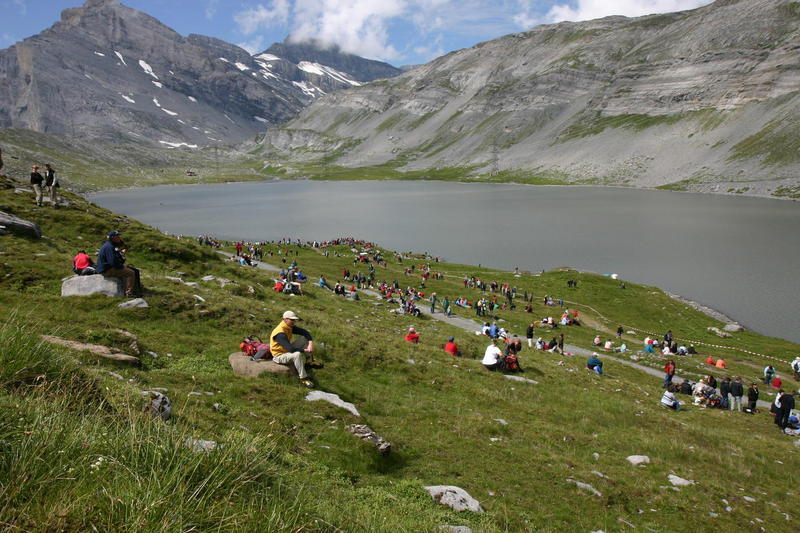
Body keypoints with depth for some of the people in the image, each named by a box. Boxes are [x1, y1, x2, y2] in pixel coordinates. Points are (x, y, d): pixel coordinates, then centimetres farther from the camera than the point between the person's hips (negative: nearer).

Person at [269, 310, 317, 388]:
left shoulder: (290, 327, -3)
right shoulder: (280, 333, -30)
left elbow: (304, 332, -2)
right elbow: (291, 349, -38)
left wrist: (311, 343, -20)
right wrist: (305, 350, -29)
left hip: (287, 350, 9)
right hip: (279, 356, -9)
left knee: (304, 338, 3)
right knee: (297, 354, -37)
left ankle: (311, 362, 6)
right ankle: (303, 379, -30)